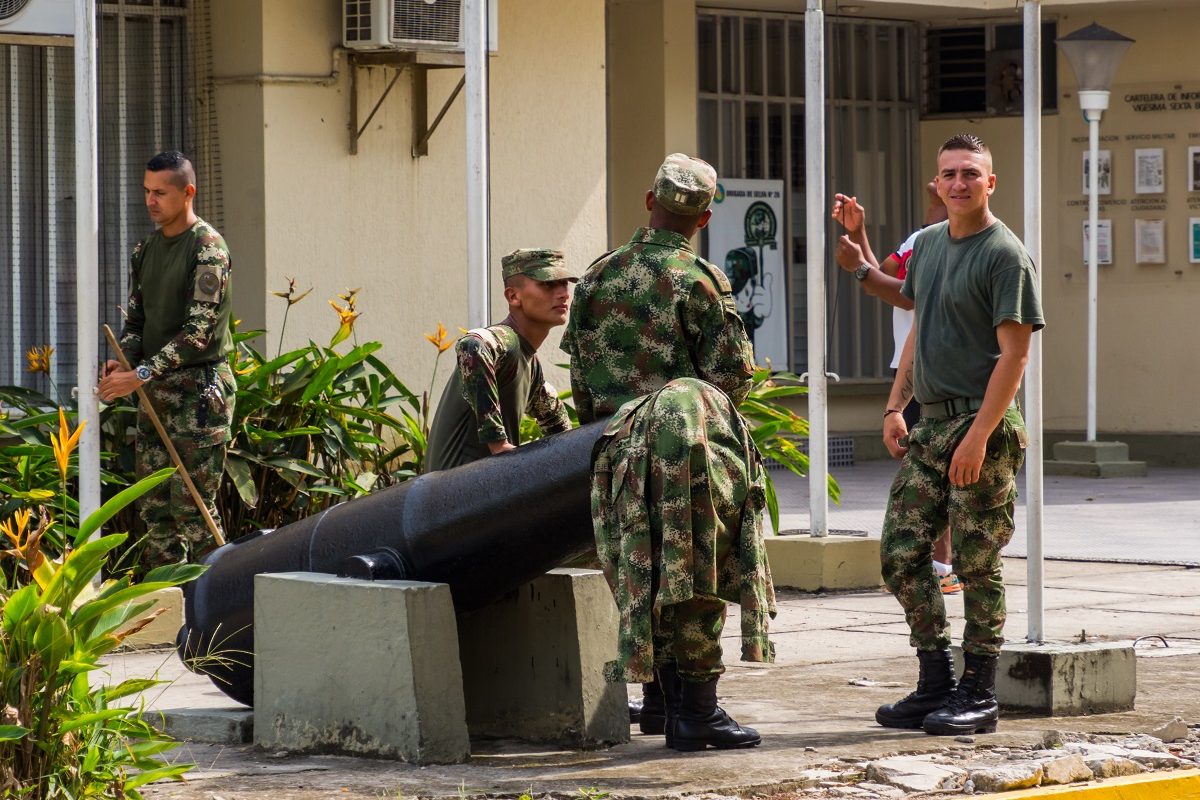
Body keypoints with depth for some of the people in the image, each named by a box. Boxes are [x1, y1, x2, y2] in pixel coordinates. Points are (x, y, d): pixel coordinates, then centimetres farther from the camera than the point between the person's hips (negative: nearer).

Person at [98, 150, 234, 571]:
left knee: (192, 508, -9)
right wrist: (122, 361, -6)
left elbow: (198, 332, -17)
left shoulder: (208, 248, -10)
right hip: (155, 394, 8)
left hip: (199, 390, -8)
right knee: (154, 507, 6)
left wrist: (142, 374, -24)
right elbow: (136, 319, 16)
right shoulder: (145, 250, 15)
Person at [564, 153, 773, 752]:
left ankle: (658, 700, 22)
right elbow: (734, 373, -8)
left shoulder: (598, 276, 8)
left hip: (618, 449, 6)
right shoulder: (697, 281, -9)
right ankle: (694, 712, -8)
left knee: (648, 574, 16)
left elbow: (580, 372, 13)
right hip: (688, 446, -6)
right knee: (694, 578, -5)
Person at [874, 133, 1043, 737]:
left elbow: (1014, 353, -14)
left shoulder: (1004, 254, -9)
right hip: (929, 425, 8)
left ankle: (978, 695, 5)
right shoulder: (928, 245, 15)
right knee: (900, 554, 5)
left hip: (981, 424, -8)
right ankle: (935, 682, 15)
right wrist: (895, 407, 14)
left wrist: (979, 435, -20)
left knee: (977, 565, -4)